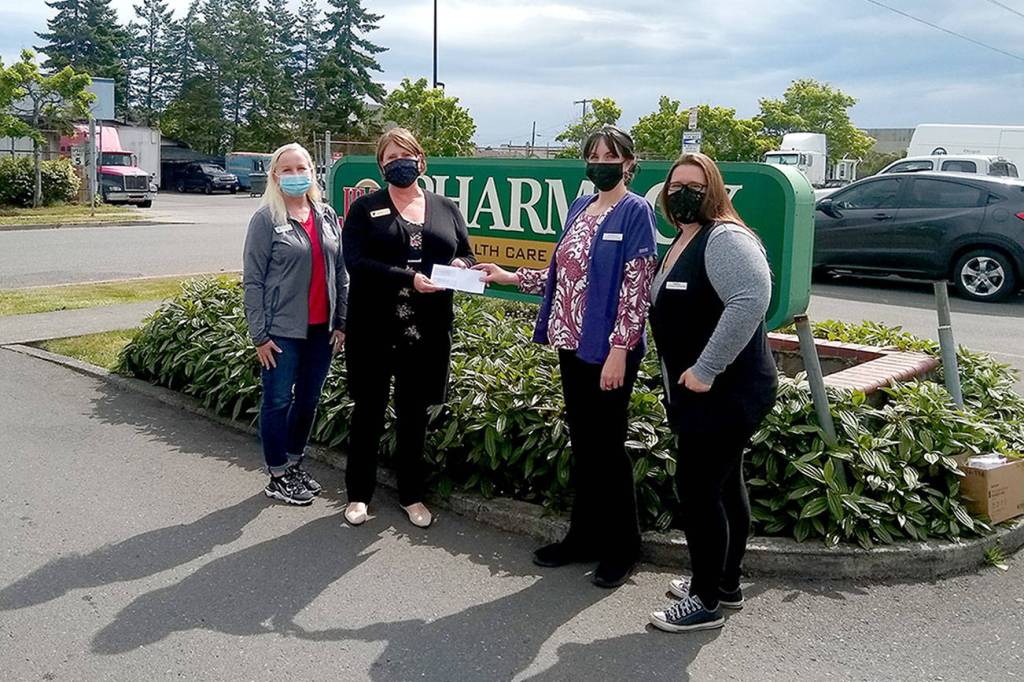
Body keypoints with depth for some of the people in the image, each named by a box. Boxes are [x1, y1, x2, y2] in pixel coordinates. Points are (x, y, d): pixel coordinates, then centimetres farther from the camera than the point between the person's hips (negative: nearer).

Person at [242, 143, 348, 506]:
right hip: (282, 330, -5)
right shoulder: (266, 219, -7)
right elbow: (252, 280, -8)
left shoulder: (327, 215, 7)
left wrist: (341, 322, 8)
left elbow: (340, 270, 12)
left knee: (308, 400, 14)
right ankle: (278, 477, 17)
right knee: (278, 401, 5)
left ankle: (295, 462, 32)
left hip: (321, 329, 5)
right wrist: (259, 335, -11)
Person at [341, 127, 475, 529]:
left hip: (427, 331, 3)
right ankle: (359, 494, 24)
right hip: (374, 329, -2)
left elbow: (467, 258, 14)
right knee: (369, 411, 9)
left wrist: (461, 267, -11)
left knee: (414, 414, 12)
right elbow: (355, 262, -12)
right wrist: (409, 279, -23)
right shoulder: (365, 208, 1)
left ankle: (411, 495, 27)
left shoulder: (445, 209, 11)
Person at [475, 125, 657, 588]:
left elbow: (635, 288, -15)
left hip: (608, 349, -7)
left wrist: (619, 350, -20)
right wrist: (508, 277, 12)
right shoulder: (579, 208, 13)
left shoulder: (635, 212, -9)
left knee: (607, 446, 1)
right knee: (581, 444, 14)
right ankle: (584, 537, 28)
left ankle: (621, 548, 17)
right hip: (571, 343, 7)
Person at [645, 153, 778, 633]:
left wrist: (706, 370, -29)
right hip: (702, 394, 10)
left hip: (724, 393, -10)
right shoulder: (682, 243, 15)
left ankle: (706, 602, 9)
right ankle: (726, 584, 32)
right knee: (723, 485, 18)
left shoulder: (724, 239, -16)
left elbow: (752, 299, -32)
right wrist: (676, 385, 19)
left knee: (697, 487, -5)